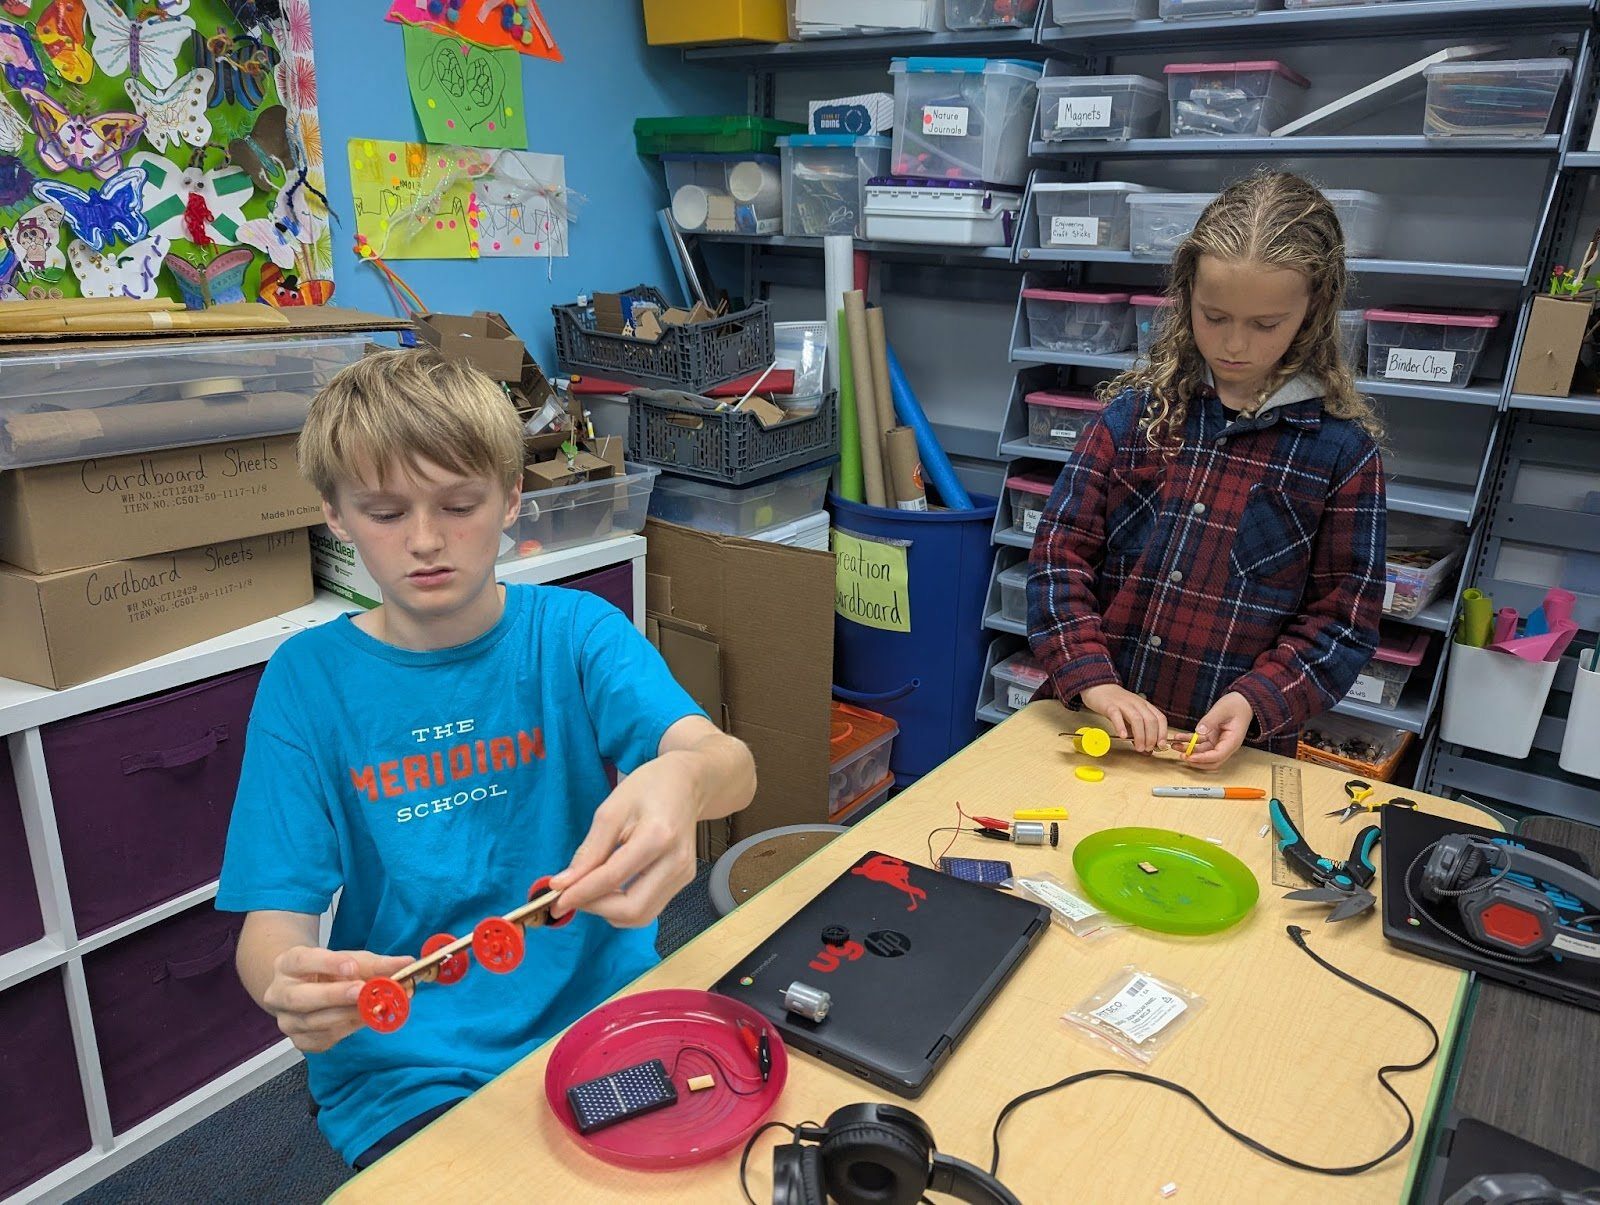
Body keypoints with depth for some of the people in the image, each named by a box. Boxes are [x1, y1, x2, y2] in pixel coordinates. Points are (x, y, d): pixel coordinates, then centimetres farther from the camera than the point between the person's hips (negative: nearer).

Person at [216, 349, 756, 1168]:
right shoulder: (307, 678, -3)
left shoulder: (575, 632, -4)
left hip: (600, 1015, 1)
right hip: (404, 1073, 0)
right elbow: (273, 917, -5)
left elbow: (729, 765, -19)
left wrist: (680, 778, -44)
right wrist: (292, 984, -30)